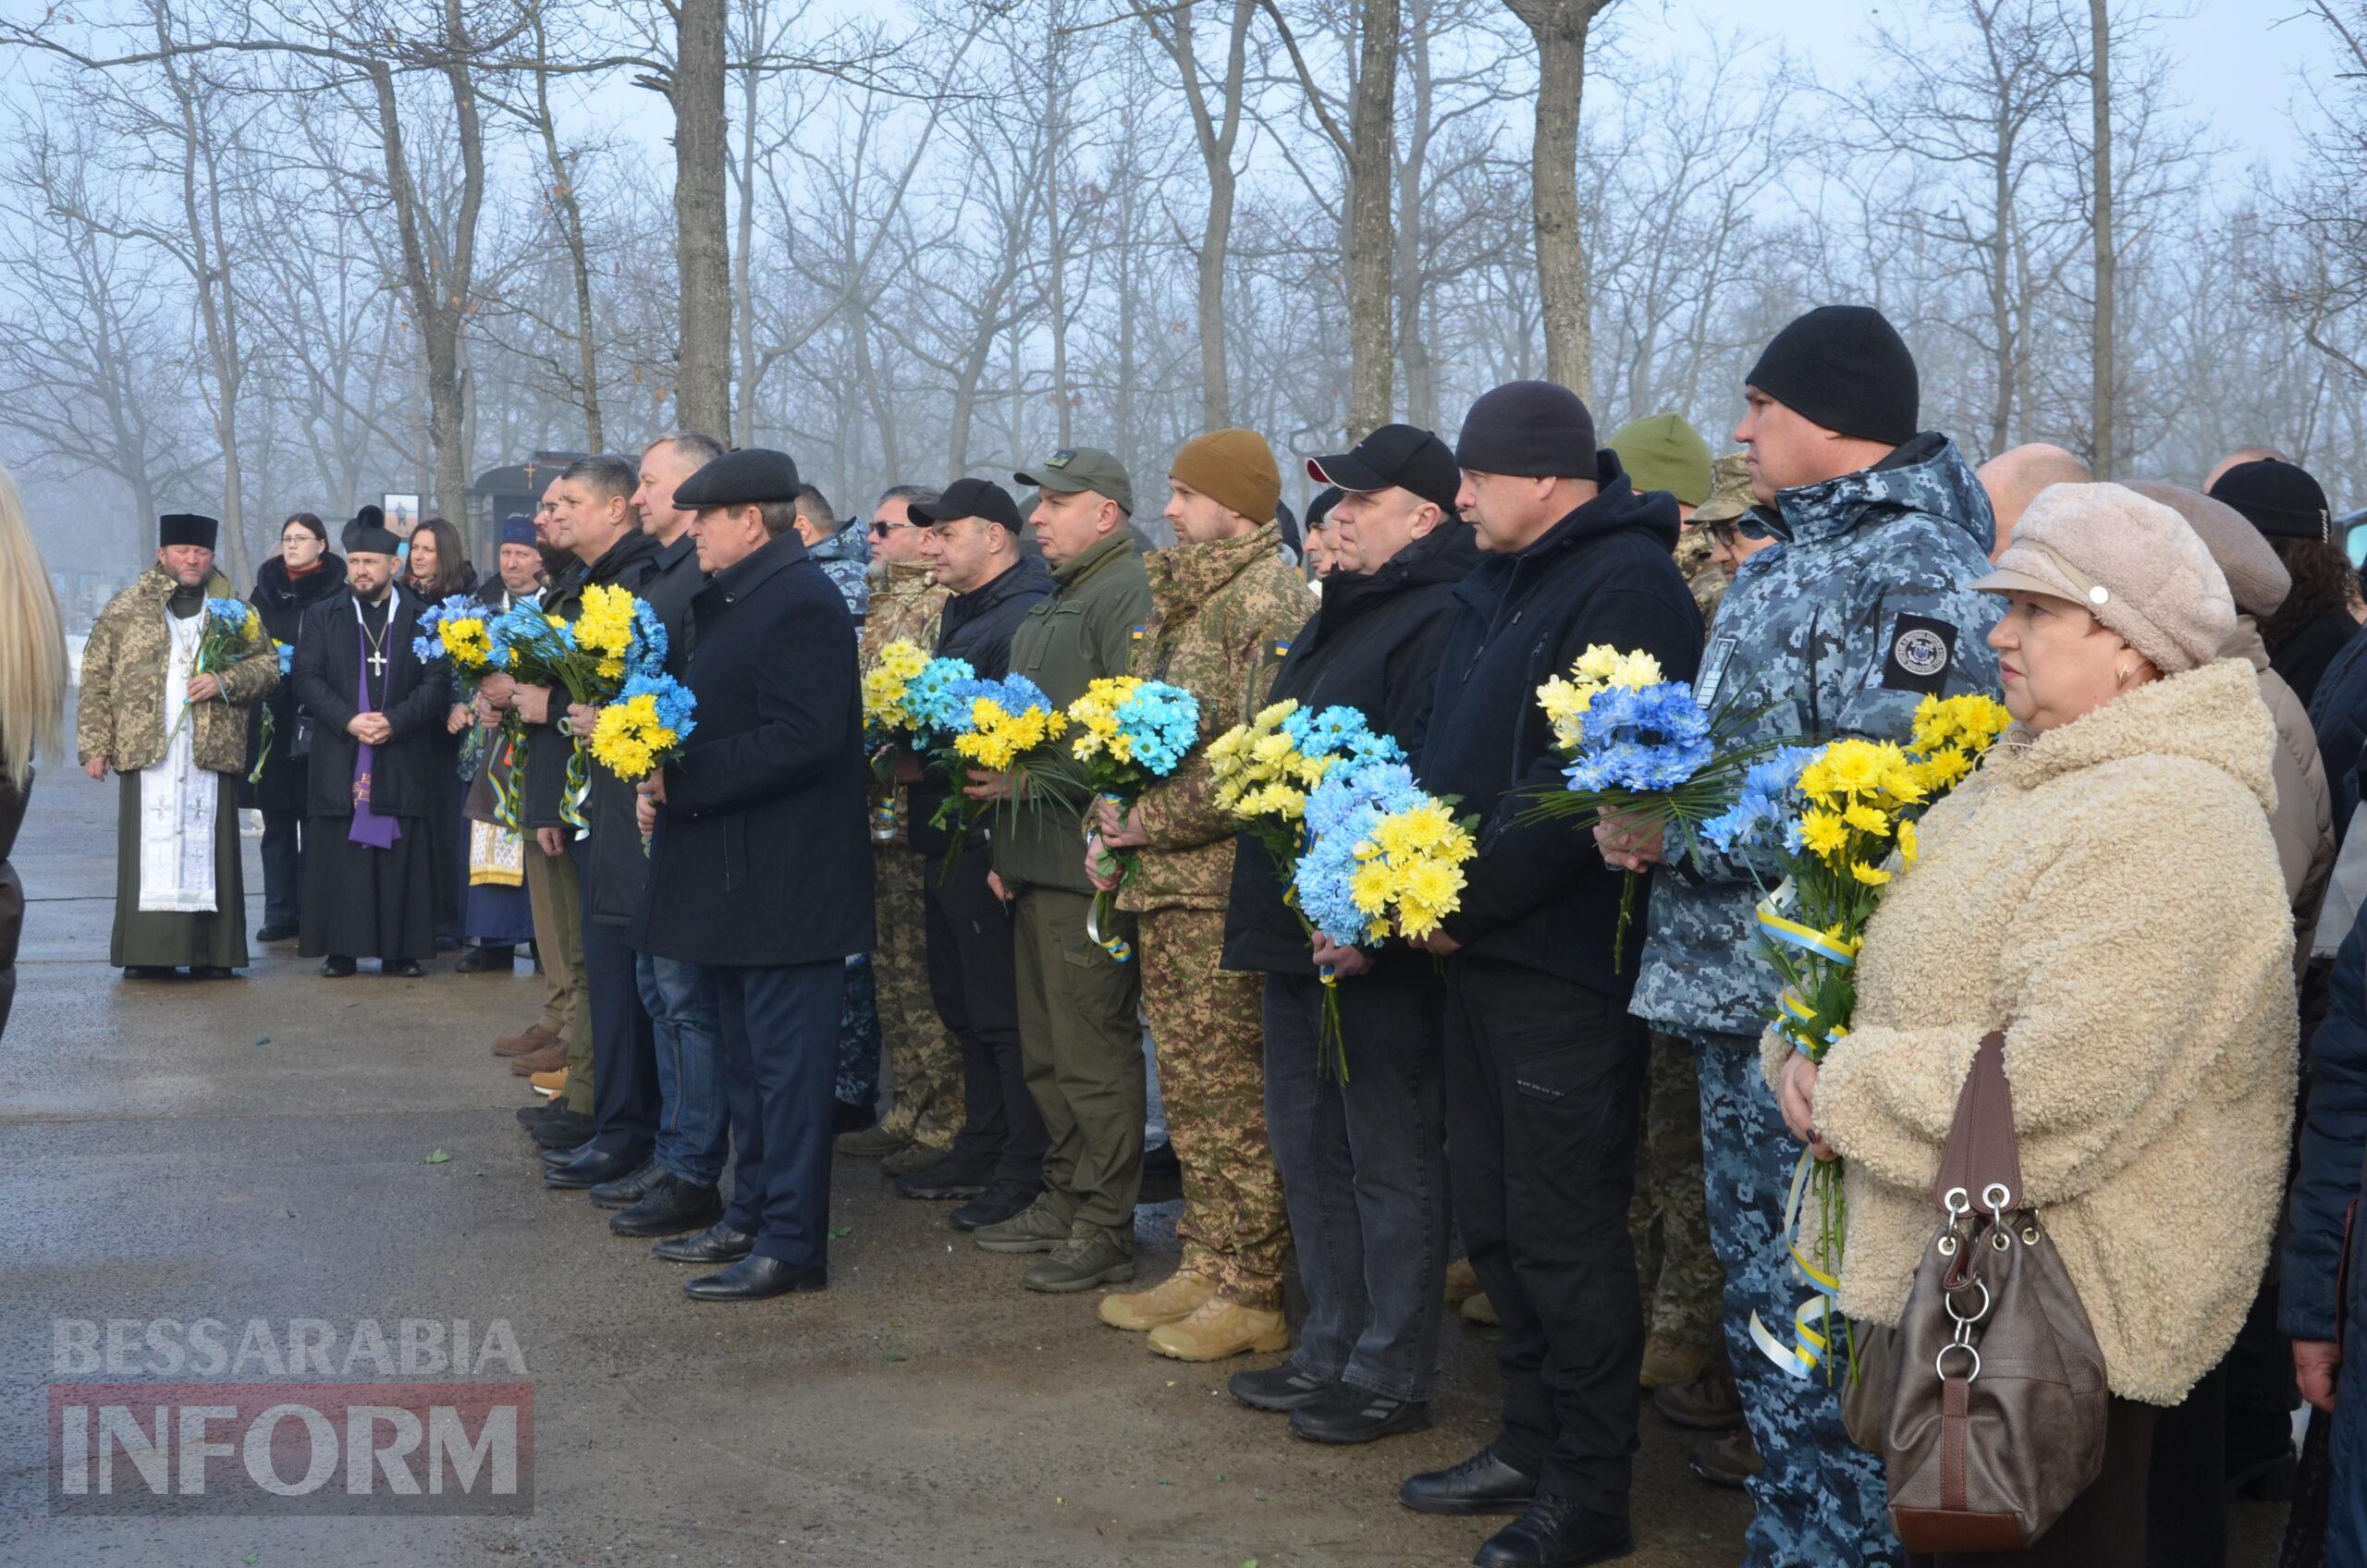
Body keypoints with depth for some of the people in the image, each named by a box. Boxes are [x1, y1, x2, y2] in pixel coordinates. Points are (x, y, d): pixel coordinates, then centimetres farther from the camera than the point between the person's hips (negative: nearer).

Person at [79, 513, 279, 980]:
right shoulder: (125, 610, 10)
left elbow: (267, 664, 11)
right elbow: (95, 681, 8)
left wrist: (225, 681, -8)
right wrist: (94, 744, 0)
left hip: (212, 749, 1)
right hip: (146, 749, -1)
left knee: (208, 848, -1)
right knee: (151, 849, -3)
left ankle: (210, 953, 3)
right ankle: (148, 951, 0)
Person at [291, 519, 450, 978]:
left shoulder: (423, 619, 7)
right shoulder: (322, 617, 12)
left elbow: (437, 683, 0)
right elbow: (306, 677, 3)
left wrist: (394, 721, -14)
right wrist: (348, 720, -11)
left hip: (404, 762, -1)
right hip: (339, 761, 1)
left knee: (402, 858, -2)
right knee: (340, 856, -1)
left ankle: (402, 950, 3)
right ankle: (339, 949, 4)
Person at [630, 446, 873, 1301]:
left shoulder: (801, 604, -17)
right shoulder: (726, 601, 15)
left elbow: (802, 739, -25)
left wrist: (681, 779, -22)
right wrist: (663, 784, 3)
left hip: (784, 874, -10)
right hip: (735, 871, 11)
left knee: (786, 1061, -4)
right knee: (749, 1058, 18)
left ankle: (791, 1244, 3)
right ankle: (752, 1214, 29)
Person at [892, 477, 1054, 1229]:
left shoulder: (1025, 617, -17)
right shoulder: (962, 611, 17)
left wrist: (929, 765, -19)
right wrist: (905, 754, 8)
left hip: (990, 847, -11)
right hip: (946, 844, 11)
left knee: (1004, 1014, -4)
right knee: (961, 1003, 17)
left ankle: (1026, 1172, 6)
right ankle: (981, 1148, 28)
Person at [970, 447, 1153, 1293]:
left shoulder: (1129, 595, -12)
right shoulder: (1049, 607, 21)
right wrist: (1004, 846, 21)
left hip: (1089, 868, -10)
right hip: (1037, 863, 10)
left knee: (1093, 1051, -5)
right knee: (1045, 1052, 16)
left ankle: (1105, 1230, 3)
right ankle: (1062, 1200, 28)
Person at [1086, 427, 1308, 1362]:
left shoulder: (1272, 600, -12)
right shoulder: (1174, 600, 18)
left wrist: (1155, 820, -16)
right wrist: (1107, 825, 9)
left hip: (1225, 890, -9)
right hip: (1162, 891, 9)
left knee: (1236, 1097, -4)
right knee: (1190, 1090, 15)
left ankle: (1255, 1295, 4)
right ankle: (1206, 1268, 24)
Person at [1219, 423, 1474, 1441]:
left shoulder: (1438, 621, -15)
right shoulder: (1338, 618, 18)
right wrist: (1259, 917, 22)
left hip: (1377, 946, -10)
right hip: (1302, 938, 10)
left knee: (1391, 1159, 1)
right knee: (1309, 1149, 16)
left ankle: (1391, 1375, 10)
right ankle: (1331, 1348, 28)